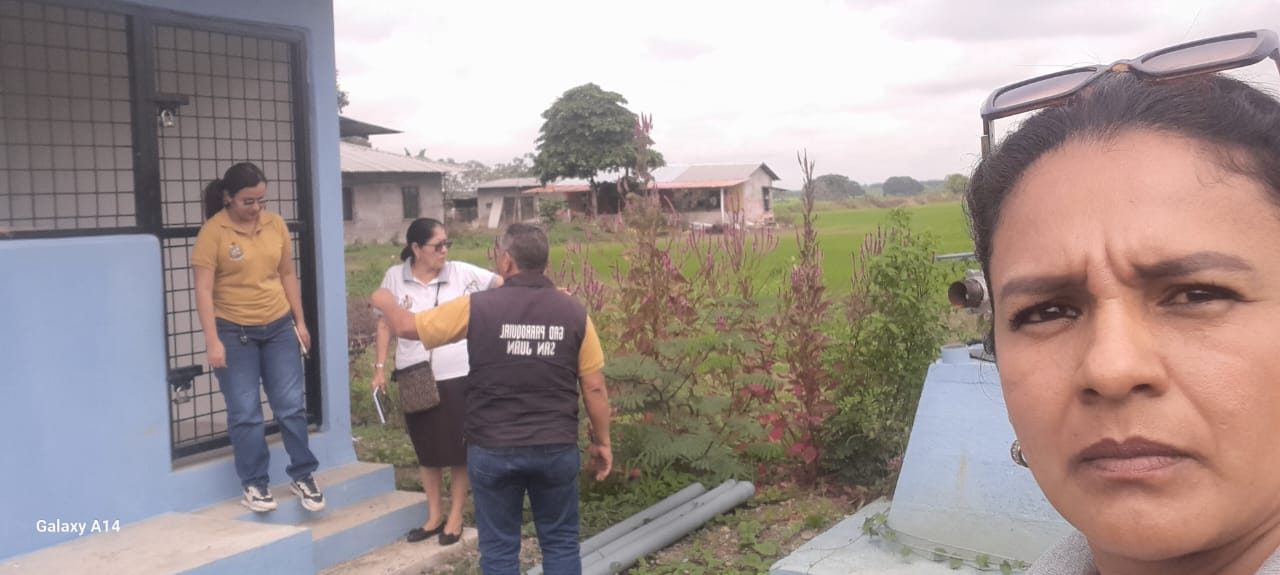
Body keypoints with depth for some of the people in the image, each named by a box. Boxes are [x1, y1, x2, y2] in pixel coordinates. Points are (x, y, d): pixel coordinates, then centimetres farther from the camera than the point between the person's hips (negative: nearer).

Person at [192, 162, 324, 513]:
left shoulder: (275, 225, 2)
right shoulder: (213, 232, -11)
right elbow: (204, 290, -13)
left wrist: (300, 321, 10)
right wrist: (213, 341, -17)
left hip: (279, 327, 4)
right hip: (234, 332, -3)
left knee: (292, 404, 6)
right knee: (245, 412, 3)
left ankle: (303, 476, 19)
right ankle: (254, 485, 15)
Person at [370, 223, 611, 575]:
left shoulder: (477, 307, -9)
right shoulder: (573, 313, -4)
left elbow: (407, 327, 2)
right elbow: (594, 388, -1)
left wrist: (385, 302, 23)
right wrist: (601, 441, 12)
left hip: (493, 450, -1)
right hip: (557, 448, 1)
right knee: (560, 542, 14)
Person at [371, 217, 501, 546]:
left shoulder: (461, 273, -6)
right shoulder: (395, 277, 0)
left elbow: (505, 284, -11)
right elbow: (385, 324, 7)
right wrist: (380, 367, 5)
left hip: (457, 374, -2)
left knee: (459, 447, 6)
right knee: (427, 448, 14)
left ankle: (455, 517, 22)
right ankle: (434, 516, 29)